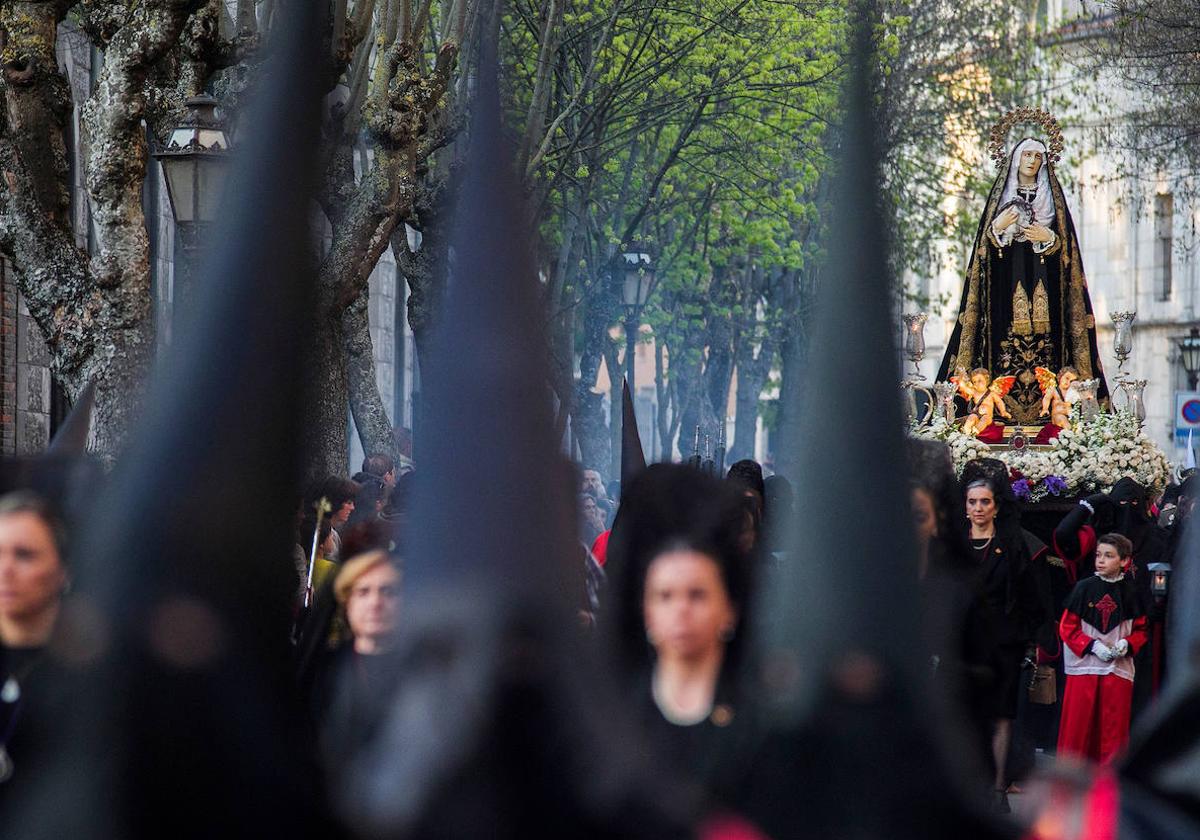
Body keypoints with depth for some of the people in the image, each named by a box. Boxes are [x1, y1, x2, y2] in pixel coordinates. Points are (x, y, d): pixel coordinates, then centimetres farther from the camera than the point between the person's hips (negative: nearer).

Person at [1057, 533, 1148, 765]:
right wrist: (1093, 645, -12)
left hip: (1118, 667, 1)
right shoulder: (1084, 588, -1)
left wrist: (1127, 644, -10)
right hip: (1083, 666, -1)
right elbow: (1067, 627, 0)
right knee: (1077, 725, 0)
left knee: (1114, 729, 2)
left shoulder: (1131, 593, 2)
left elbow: (1141, 630, 10)